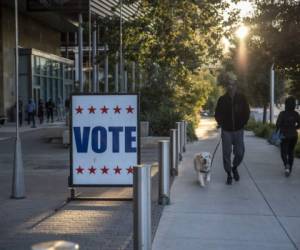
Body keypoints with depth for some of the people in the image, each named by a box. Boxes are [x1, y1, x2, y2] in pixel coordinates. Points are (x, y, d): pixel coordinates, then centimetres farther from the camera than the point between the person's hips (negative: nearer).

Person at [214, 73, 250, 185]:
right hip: (226, 131, 0)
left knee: (240, 153, 2)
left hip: (238, 130, 1)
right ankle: (229, 174, 14)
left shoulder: (241, 98, -2)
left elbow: (247, 112, 7)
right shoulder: (222, 99, -3)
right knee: (227, 154, 2)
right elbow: (217, 114, 7)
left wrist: (243, 123, 2)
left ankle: (234, 167, 30)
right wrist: (222, 124, 2)